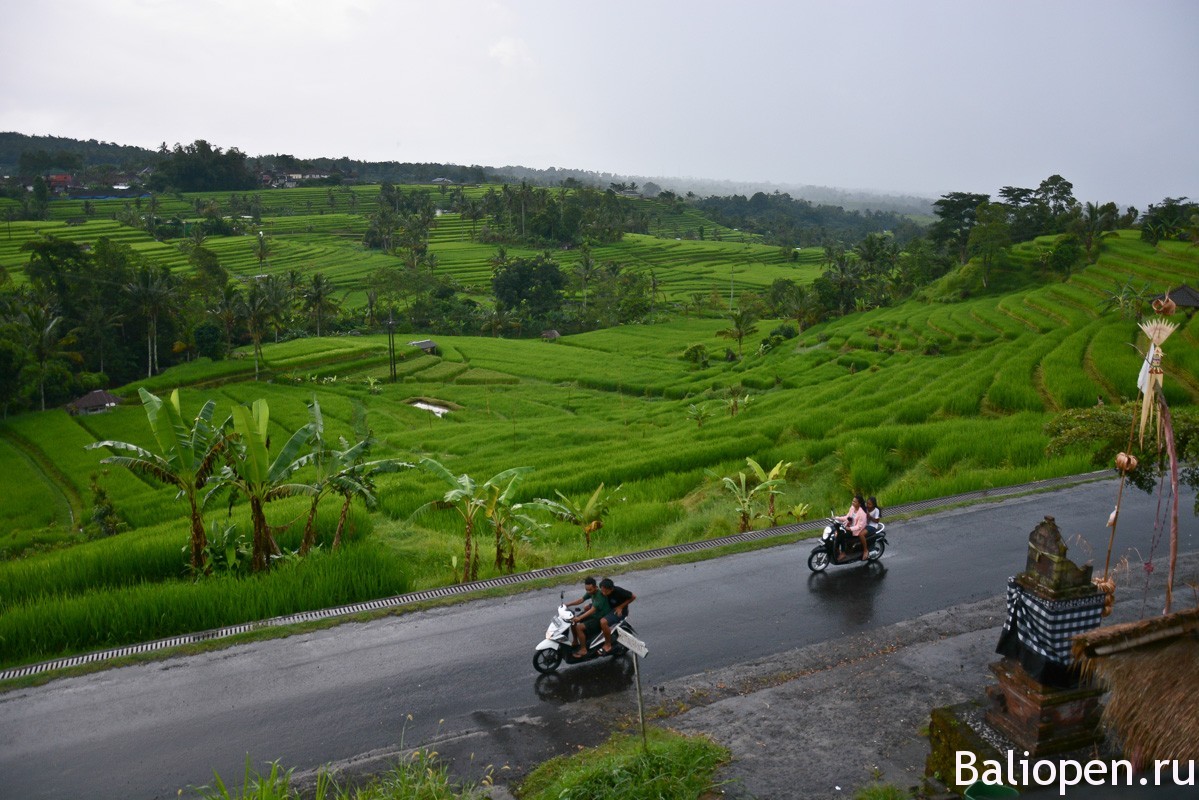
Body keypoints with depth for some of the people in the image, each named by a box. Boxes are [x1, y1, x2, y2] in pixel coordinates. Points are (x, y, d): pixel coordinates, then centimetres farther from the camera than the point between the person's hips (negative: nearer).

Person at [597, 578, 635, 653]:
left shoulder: (618, 591, -29)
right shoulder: (602, 592, -12)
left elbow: (633, 597, -17)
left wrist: (621, 607, -18)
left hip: (619, 611, -8)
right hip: (609, 608, 8)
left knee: (603, 622, -33)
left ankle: (608, 644, -13)